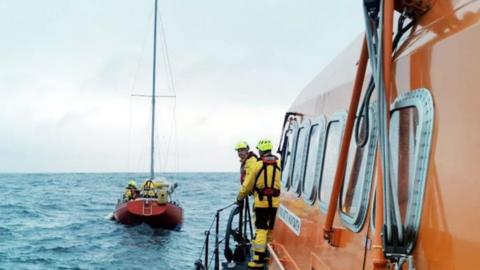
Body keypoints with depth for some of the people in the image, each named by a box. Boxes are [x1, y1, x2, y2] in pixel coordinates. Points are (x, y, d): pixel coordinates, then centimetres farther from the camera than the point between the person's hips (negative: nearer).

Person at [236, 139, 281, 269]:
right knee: (271, 229, 14)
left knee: (261, 229, -3)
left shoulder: (258, 164, -6)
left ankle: (258, 259, -6)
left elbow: (248, 183, 0)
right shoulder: (278, 163, 2)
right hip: (275, 201, 3)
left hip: (261, 201, -3)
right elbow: (279, 181, 1)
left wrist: (240, 197, 14)